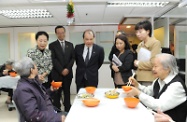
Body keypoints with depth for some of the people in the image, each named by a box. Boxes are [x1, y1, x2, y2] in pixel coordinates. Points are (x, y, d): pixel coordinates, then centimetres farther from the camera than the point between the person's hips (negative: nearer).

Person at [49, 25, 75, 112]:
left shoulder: (70, 45, 12)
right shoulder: (52, 45, 2)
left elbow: (72, 58, 5)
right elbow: (53, 60, -6)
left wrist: (67, 68, -9)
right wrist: (61, 70, -13)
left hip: (68, 73, 3)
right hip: (57, 73, -2)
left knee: (67, 92, 9)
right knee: (57, 93, 3)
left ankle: (68, 110, 19)